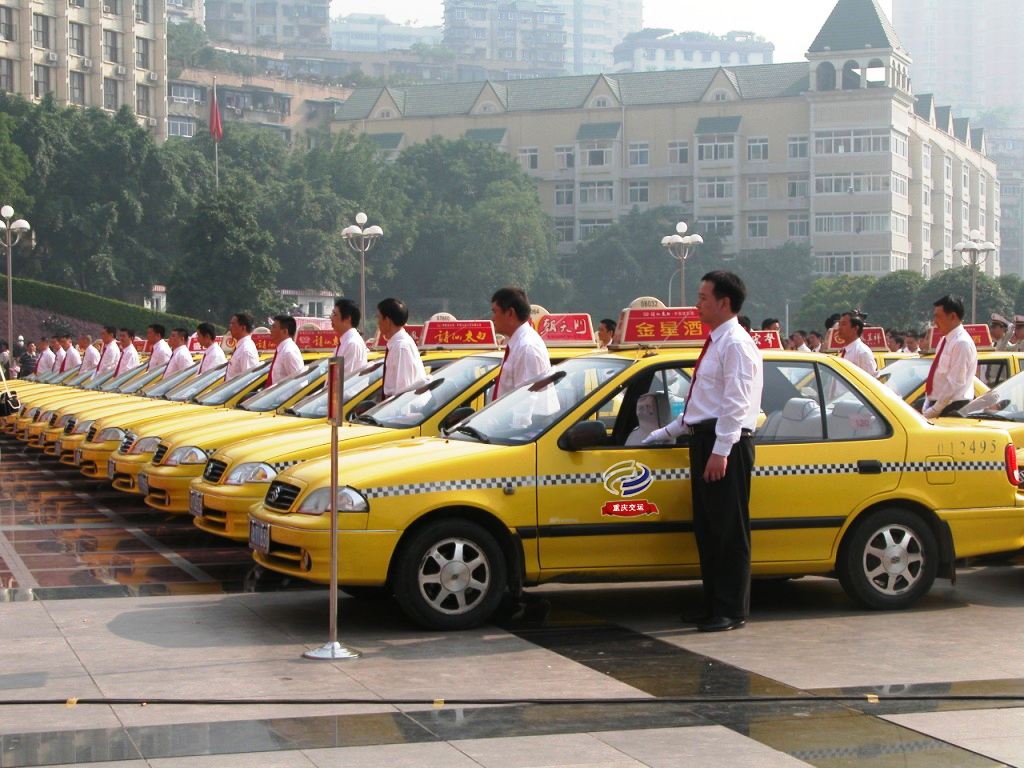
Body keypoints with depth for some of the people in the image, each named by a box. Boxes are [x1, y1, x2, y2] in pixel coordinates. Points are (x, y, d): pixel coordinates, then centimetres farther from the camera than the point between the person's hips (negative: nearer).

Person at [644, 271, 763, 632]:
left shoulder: (736, 344, -10)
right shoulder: (715, 343, 20)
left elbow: (736, 403, -18)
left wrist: (721, 452, -23)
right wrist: (666, 433, 29)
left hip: (726, 444, -10)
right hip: (705, 440, 10)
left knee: (729, 531, -5)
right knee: (707, 530, 13)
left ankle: (732, 610, 0)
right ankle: (714, 605, 20)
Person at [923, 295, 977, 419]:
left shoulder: (962, 343, -16)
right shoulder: (944, 340, 13)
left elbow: (955, 383, -20)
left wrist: (934, 411, -18)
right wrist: (927, 407, 9)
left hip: (953, 409, -9)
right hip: (938, 404, 9)